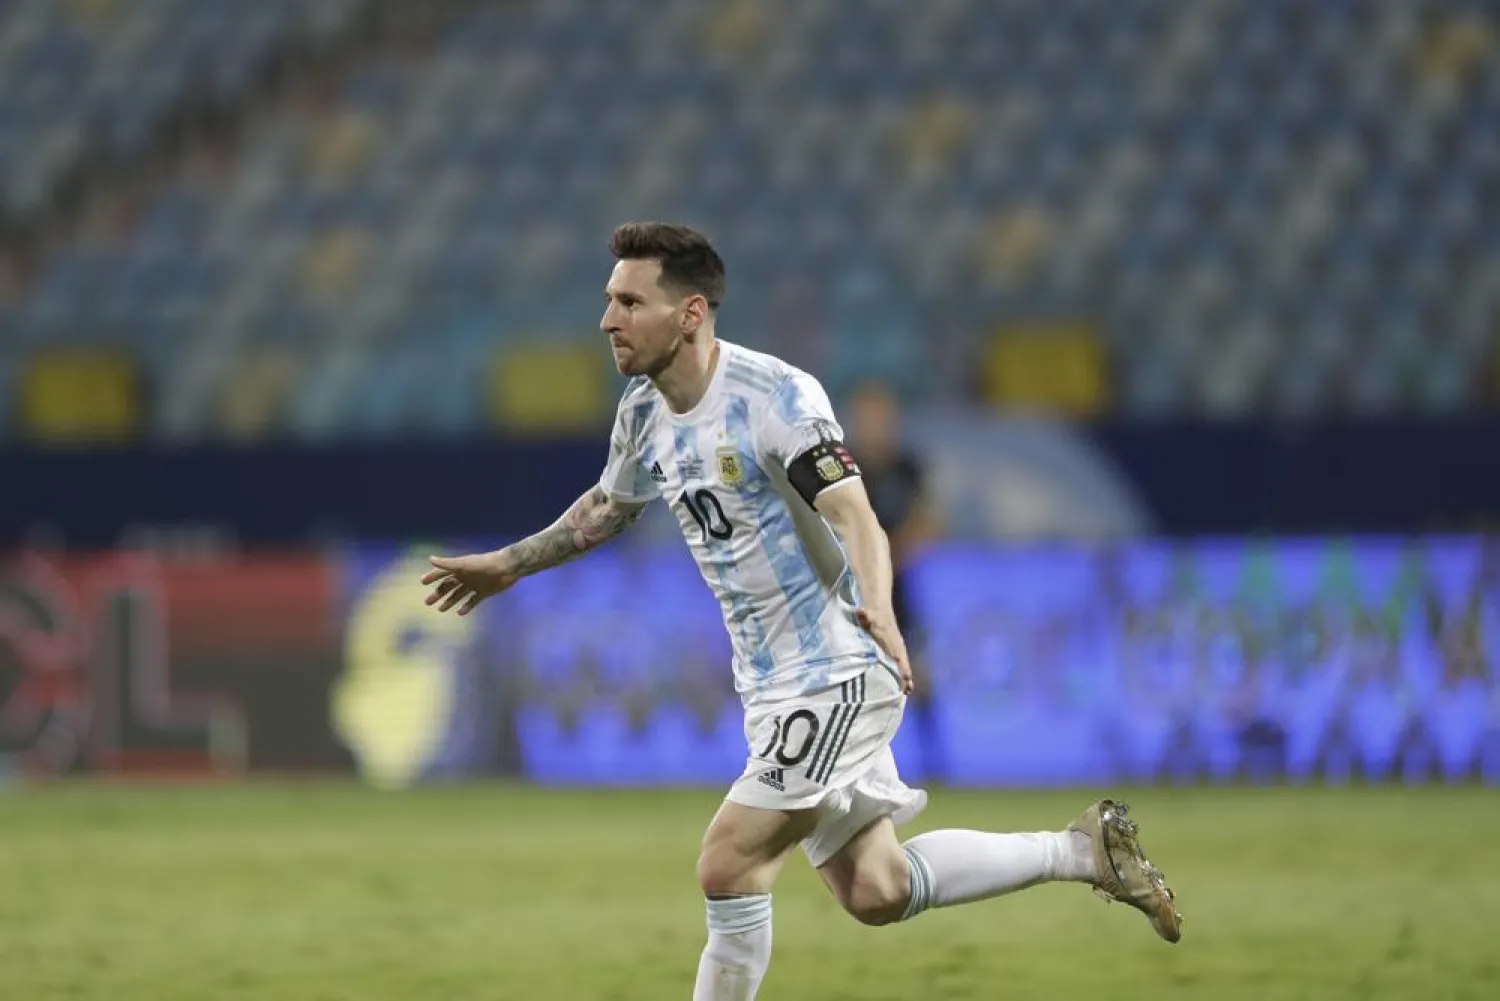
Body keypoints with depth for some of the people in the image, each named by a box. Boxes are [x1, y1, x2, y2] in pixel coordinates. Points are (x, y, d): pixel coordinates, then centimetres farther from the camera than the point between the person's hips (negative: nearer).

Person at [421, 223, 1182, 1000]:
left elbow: (857, 521, -31)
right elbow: (609, 508, 26)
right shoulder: (644, 411, 4)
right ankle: (1083, 851, 21)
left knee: (728, 867, -14)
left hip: (837, 673, -8)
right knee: (874, 893, 7)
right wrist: (508, 564, 32)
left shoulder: (775, 396, -20)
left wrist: (877, 611, -50)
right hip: (773, 685, 8)